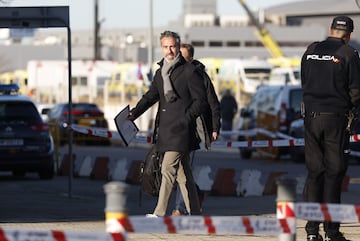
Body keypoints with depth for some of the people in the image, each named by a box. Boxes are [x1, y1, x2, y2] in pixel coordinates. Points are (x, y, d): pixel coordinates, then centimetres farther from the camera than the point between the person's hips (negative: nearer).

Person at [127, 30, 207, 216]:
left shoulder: (189, 71, -4)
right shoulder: (160, 73, 17)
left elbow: (200, 101, -5)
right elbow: (150, 96, 17)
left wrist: (185, 118, -14)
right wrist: (133, 114, 2)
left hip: (180, 130, -7)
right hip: (165, 130, 7)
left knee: (168, 169, -14)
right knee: (182, 173, 10)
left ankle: (159, 213, -17)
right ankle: (194, 214, 15)